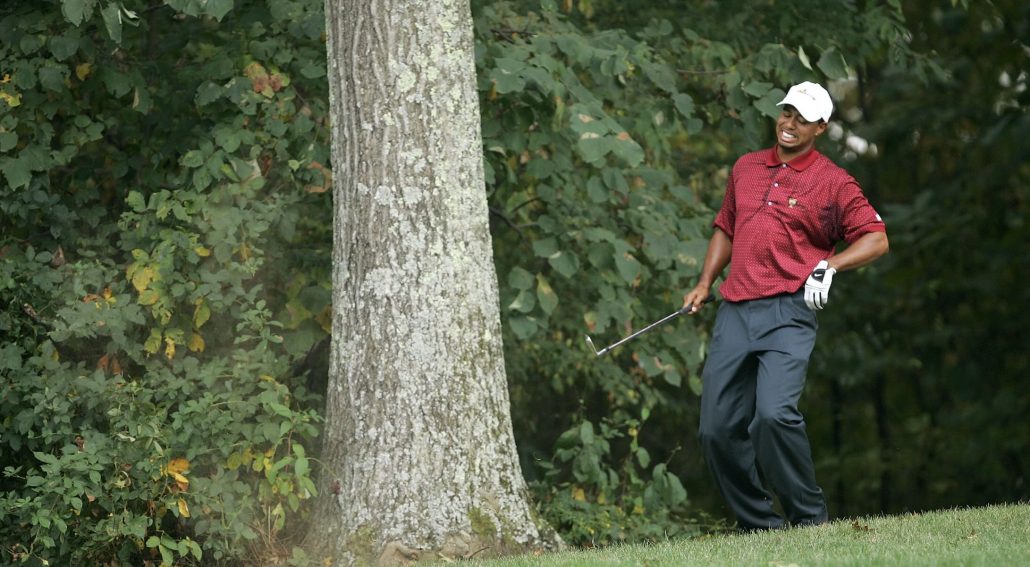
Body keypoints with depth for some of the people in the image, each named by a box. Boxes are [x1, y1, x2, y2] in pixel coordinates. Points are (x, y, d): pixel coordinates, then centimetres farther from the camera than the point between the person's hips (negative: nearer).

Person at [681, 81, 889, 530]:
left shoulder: (833, 182, 2)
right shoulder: (746, 168, 18)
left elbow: (876, 239, -2)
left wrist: (829, 266, -15)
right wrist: (705, 282, 18)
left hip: (788, 312, -6)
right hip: (734, 312, 6)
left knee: (774, 414, -25)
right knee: (717, 429, 1)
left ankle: (809, 516, -11)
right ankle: (758, 524, 13)